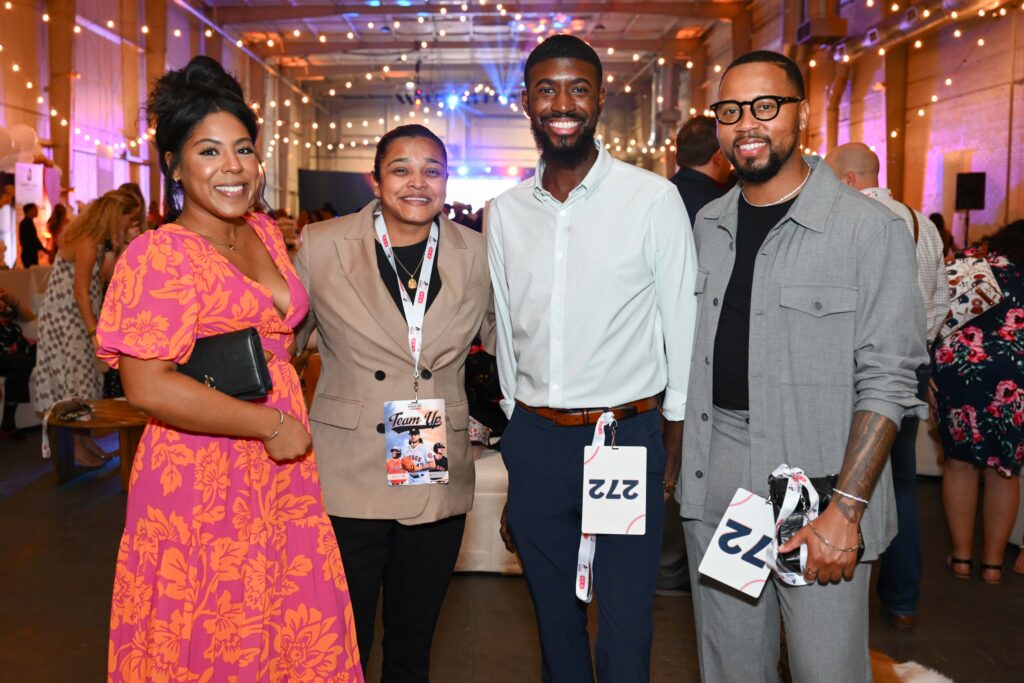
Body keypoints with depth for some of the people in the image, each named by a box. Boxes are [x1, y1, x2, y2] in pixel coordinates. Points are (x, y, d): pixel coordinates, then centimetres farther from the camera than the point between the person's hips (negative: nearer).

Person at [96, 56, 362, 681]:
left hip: (283, 473, 7)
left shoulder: (265, 233, 11)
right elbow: (148, 385, -20)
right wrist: (271, 425, -15)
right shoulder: (159, 253, -11)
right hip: (203, 479, -6)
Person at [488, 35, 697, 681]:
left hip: (626, 436, -4)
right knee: (555, 621, 19)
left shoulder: (653, 199, -7)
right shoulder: (506, 212, 5)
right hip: (534, 440, 4)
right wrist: (514, 468, 15)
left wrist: (674, 452, -3)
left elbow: (681, 331, -3)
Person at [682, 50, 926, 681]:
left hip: (820, 476, -5)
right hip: (715, 480, 5)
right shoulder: (708, 224, 9)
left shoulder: (871, 228, -10)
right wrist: (678, 455, 9)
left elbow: (887, 381, -12)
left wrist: (846, 509, -18)